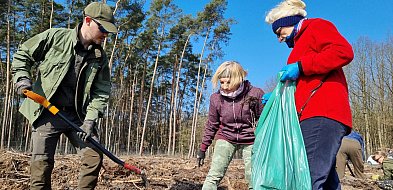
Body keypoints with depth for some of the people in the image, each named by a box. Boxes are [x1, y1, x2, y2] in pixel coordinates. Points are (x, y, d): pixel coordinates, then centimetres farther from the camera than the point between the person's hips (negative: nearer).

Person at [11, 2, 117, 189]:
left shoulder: (100, 57, 3)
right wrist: (22, 79, -11)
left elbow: (102, 91, 2)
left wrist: (90, 119, -9)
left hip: (77, 115, 4)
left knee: (95, 155, -3)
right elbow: (22, 54, 5)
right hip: (46, 112, -3)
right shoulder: (55, 37, -6)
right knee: (42, 162, -4)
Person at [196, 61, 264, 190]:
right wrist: (203, 148, 8)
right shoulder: (216, 98, -8)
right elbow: (211, 125, 5)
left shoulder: (255, 94, -16)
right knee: (213, 176, -11)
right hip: (226, 139, 1)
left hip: (250, 140, -1)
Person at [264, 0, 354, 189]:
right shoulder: (302, 41, 34)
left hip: (321, 116, -10)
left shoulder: (316, 26, 8)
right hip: (314, 116, 10)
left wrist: (301, 66, -12)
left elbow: (343, 51, -12)